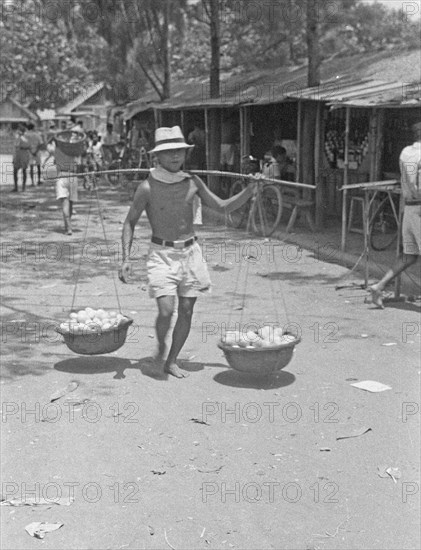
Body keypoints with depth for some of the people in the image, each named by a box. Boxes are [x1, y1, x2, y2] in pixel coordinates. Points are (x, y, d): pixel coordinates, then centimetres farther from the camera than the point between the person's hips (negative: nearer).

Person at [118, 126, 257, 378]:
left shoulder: (193, 182, 1)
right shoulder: (148, 188, -9)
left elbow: (223, 207, 8)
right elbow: (130, 223, 0)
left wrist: (249, 191, -7)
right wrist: (126, 259, -9)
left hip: (191, 251, 4)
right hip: (162, 253, -4)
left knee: (186, 311, 5)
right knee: (166, 311, -15)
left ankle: (172, 362, 21)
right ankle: (161, 346, 18)